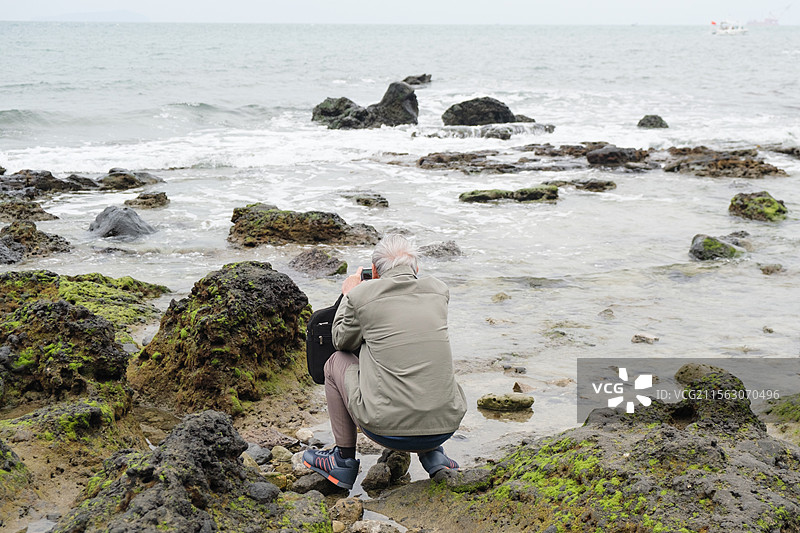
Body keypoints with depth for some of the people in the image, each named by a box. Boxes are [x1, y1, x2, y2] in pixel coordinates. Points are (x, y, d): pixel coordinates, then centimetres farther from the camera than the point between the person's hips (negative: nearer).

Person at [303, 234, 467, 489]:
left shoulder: (362, 294, -4)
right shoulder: (439, 291, 6)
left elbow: (343, 341, 16)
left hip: (388, 428, -3)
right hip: (445, 426, 4)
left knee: (336, 361, 21)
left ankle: (344, 461, 27)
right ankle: (432, 454, 21)